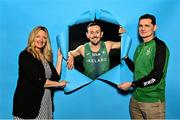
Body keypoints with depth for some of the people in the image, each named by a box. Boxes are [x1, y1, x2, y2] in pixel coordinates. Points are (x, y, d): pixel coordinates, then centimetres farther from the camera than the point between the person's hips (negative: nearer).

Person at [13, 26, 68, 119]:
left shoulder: (46, 57, 12)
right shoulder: (25, 55, -8)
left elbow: (56, 77, 2)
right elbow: (38, 80, -17)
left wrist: (59, 57, 3)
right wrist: (59, 84, -6)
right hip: (27, 104, -6)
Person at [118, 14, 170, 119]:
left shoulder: (159, 46, -11)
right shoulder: (140, 47, 12)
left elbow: (156, 76, -18)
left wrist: (131, 84, -14)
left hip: (153, 100, -6)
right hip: (136, 98, 7)